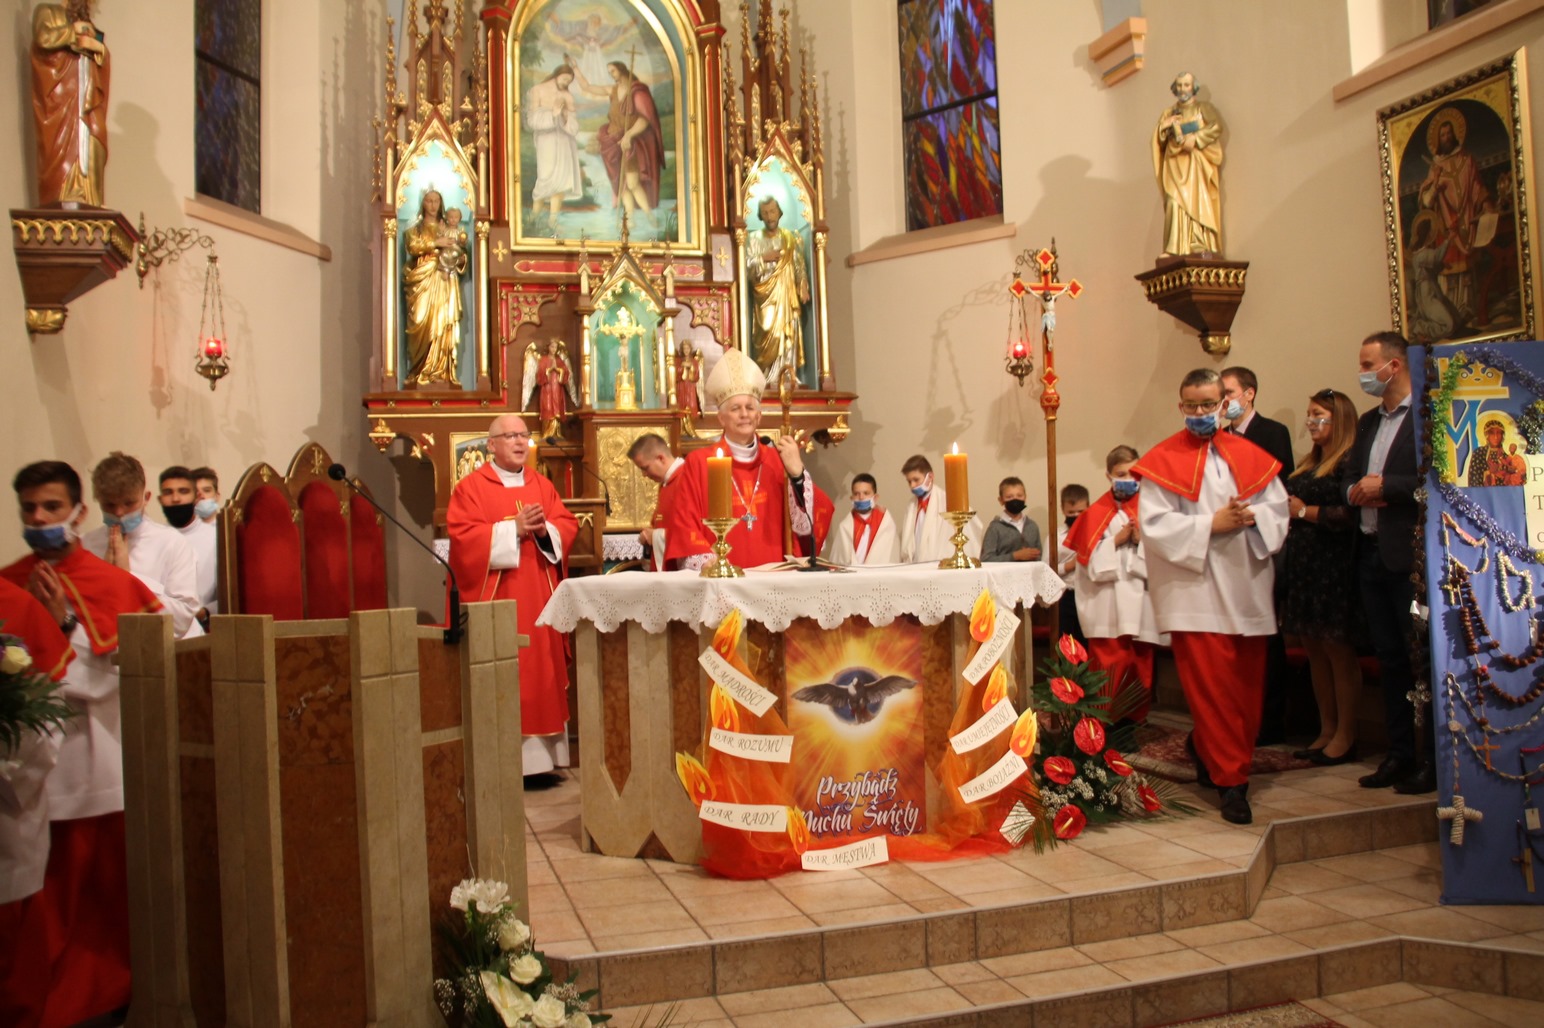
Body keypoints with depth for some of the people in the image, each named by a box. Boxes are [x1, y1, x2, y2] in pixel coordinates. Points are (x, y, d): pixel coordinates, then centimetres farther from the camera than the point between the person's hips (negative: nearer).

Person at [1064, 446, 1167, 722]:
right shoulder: (1097, 513, 6)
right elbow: (1089, 557, -1)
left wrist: (1141, 541, -13)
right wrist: (1117, 540, -11)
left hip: (1140, 600, 2)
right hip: (1107, 604, -2)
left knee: (1140, 667, 7)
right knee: (1109, 667, -4)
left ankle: (1131, 722, 19)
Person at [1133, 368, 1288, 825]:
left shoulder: (1250, 456, 12)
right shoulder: (1162, 462, -1)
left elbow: (1278, 507, 8)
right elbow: (1154, 524, -10)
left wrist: (1251, 515, -12)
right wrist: (1212, 523, -15)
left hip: (1247, 587, 5)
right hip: (1195, 592, -4)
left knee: (1248, 687, 10)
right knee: (1212, 689, -4)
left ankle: (1206, 749, 32)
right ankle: (1231, 780, 5)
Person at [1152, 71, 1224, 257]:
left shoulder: (1203, 108, 13)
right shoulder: (1168, 113, 22)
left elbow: (1217, 126, -4)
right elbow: (1158, 141, 15)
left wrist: (1195, 139, -15)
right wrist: (1163, 127, -4)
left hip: (1197, 164, -2)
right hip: (1175, 164, 2)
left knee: (1200, 201, -15)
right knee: (1176, 204, -13)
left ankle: (1204, 248, -21)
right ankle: (1175, 249, -20)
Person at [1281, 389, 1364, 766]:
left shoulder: (1350, 462, -9)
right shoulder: (1308, 464, 17)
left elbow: (1351, 515, -19)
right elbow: (1289, 502, 24)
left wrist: (1305, 511, -10)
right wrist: (1286, 507, 3)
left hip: (1334, 568, -8)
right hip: (1303, 564, 8)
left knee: (1338, 650, -1)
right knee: (1314, 649, 10)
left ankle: (1346, 736, 8)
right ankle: (1326, 731, 18)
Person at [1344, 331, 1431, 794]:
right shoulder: (1368, 422, 17)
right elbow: (1349, 477, 20)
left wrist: (1384, 486, -15)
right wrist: (1355, 490, -1)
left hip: (1411, 554, -8)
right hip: (1371, 552, 8)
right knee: (1390, 658, 13)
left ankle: (1434, 759, 11)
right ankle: (1400, 755, 22)